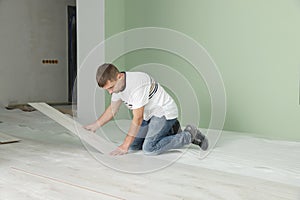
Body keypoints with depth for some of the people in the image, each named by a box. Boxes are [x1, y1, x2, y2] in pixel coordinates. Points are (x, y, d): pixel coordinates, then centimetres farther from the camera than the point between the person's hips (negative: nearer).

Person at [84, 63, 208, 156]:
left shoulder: (137, 85, -32)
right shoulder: (117, 84, -3)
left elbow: (137, 118, -29)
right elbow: (112, 109, 14)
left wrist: (125, 145, -25)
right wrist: (96, 125, 6)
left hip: (164, 112, -9)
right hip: (149, 115, 10)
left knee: (149, 149, -23)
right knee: (133, 146, 3)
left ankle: (189, 135, -6)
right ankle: (171, 131, 17)